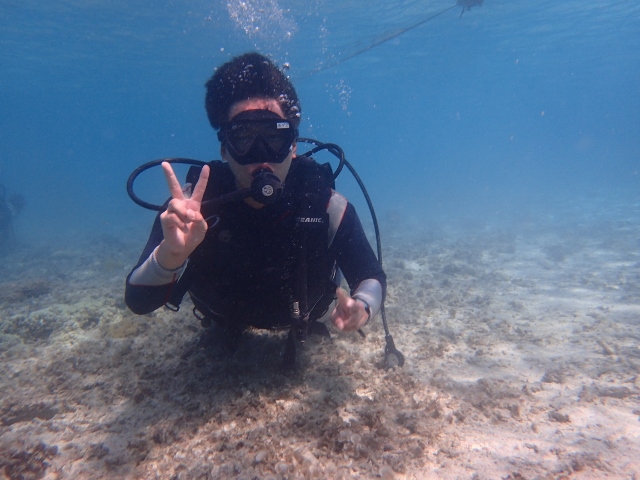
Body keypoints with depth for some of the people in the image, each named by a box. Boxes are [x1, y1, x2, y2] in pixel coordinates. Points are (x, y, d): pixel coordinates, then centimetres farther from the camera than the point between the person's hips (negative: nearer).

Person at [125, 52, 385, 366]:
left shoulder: (326, 205, -34)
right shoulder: (194, 206, -35)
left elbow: (373, 278, -22)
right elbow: (138, 301, -38)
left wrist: (361, 307, -46)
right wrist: (170, 254, -59)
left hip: (300, 321, 1)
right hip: (225, 325, 0)